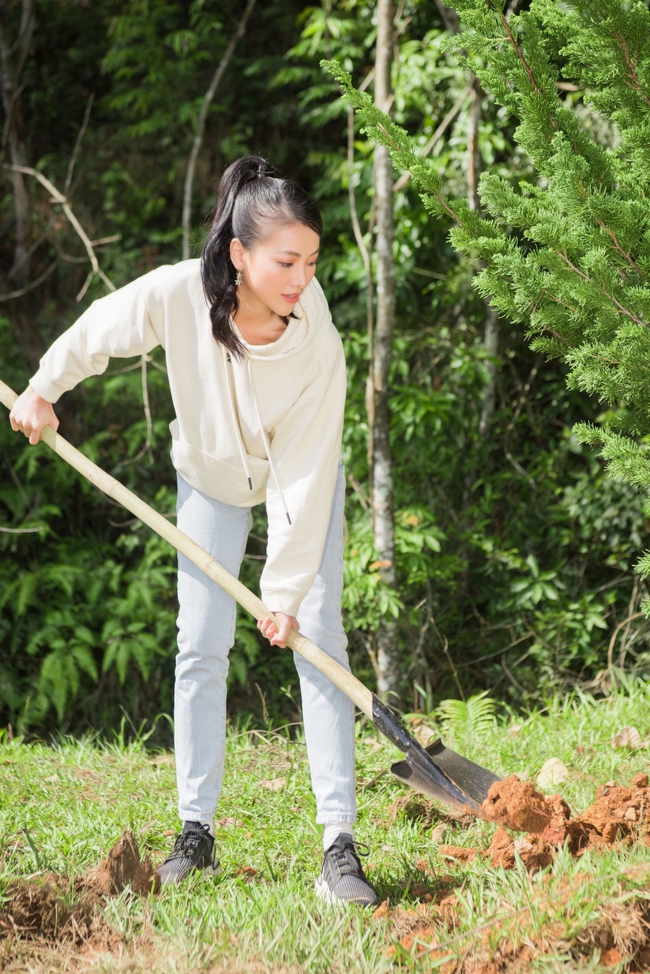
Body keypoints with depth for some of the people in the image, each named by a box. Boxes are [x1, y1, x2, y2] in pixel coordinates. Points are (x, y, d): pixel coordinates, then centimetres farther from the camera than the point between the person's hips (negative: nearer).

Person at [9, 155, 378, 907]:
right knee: (201, 646, 0)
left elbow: (304, 479, -30)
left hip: (298, 478, -2)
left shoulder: (317, 343, -36)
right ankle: (196, 833, 10)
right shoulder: (177, 295, -34)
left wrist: (286, 590, -28)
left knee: (318, 639, -12)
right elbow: (99, 332, -9)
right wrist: (42, 389, -5)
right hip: (210, 473, 2)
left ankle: (340, 845, -14)